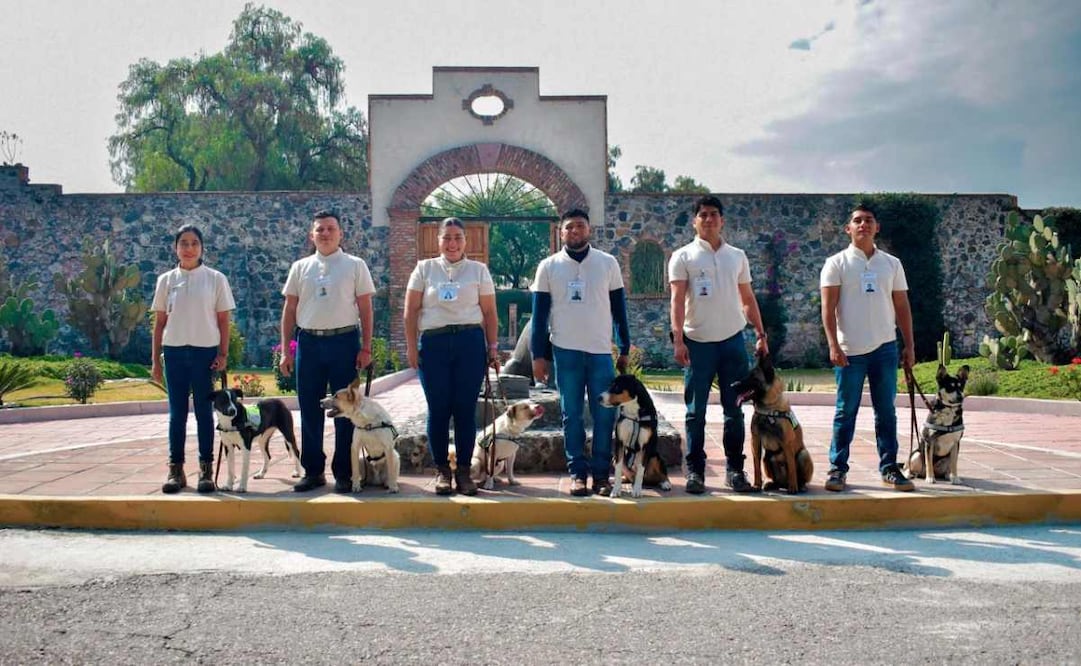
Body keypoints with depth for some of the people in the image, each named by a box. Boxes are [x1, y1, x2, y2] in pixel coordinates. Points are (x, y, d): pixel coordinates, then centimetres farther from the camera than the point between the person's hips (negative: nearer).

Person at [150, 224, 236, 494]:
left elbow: (224, 320, 2)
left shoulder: (215, 279, 1)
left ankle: (206, 469, 10)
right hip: (174, 352, 2)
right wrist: (155, 359, 6)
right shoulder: (166, 280, 6)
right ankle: (176, 469, 12)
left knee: (204, 411, 4)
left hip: (205, 352, -2)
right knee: (177, 412, 6)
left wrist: (223, 353, -5)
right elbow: (159, 322, 9)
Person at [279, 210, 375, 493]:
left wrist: (366, 348, -5)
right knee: (309, 410, 7)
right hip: (308, 342, 3)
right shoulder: (300, 267, 10)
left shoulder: (355, 265, 3)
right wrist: (285, 350, 4)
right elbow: (289, 310, 10)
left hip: (343, 341, -2)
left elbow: (365, 308, 2)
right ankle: (313, 470, 18)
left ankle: (343, 473, 11)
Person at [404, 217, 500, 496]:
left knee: (466, 409, 0)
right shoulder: (424, 268, 9)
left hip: (470, 342, 0)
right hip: (433, 344, 0)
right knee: (438, 409, 1)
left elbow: (489, 313, 8)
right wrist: (411, 346, 1)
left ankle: (464, 470, 9)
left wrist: (493, 347, 3)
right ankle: (442, 470, 12)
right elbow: (411, 311, 7)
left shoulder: (479, 270, 9)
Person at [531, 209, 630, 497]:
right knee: (571, 415, 4)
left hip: (601, 351, 0)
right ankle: (578, 473, 11)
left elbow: (619, 309, 8)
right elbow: (539, 314, 5)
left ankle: (601, 474, 8)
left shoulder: (608, 263, 4)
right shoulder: (549, 266, 4)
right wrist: (538, 355, 0)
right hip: (565, 351, 0)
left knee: (604, 416, -1)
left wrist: (625, 349, 5)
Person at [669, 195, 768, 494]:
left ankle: (734, 469, 14)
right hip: (698, 342, -3)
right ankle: (694, 471, 9)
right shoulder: (683, 256, 0)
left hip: (732, 340, 3)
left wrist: (761, 334, 9)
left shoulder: (737, 256, 11)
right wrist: (678, 340, -17)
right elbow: (677, 300, -7)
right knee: (696, 412, 1)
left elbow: (748, 299, 16)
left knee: (734, 410, 6)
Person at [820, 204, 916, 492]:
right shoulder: (837, 263, 1)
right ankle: (837, 468, 9)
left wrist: (909, 345, 8)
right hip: (850, 350, -3)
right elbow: (828, 307, -5)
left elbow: (902, 307, 12)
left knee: (886, 412, 7)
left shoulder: (892, 264, 10)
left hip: (885, 348, 3)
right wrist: (833, 345, -14)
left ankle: (889, 468, 14)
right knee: (845, 412, 2)